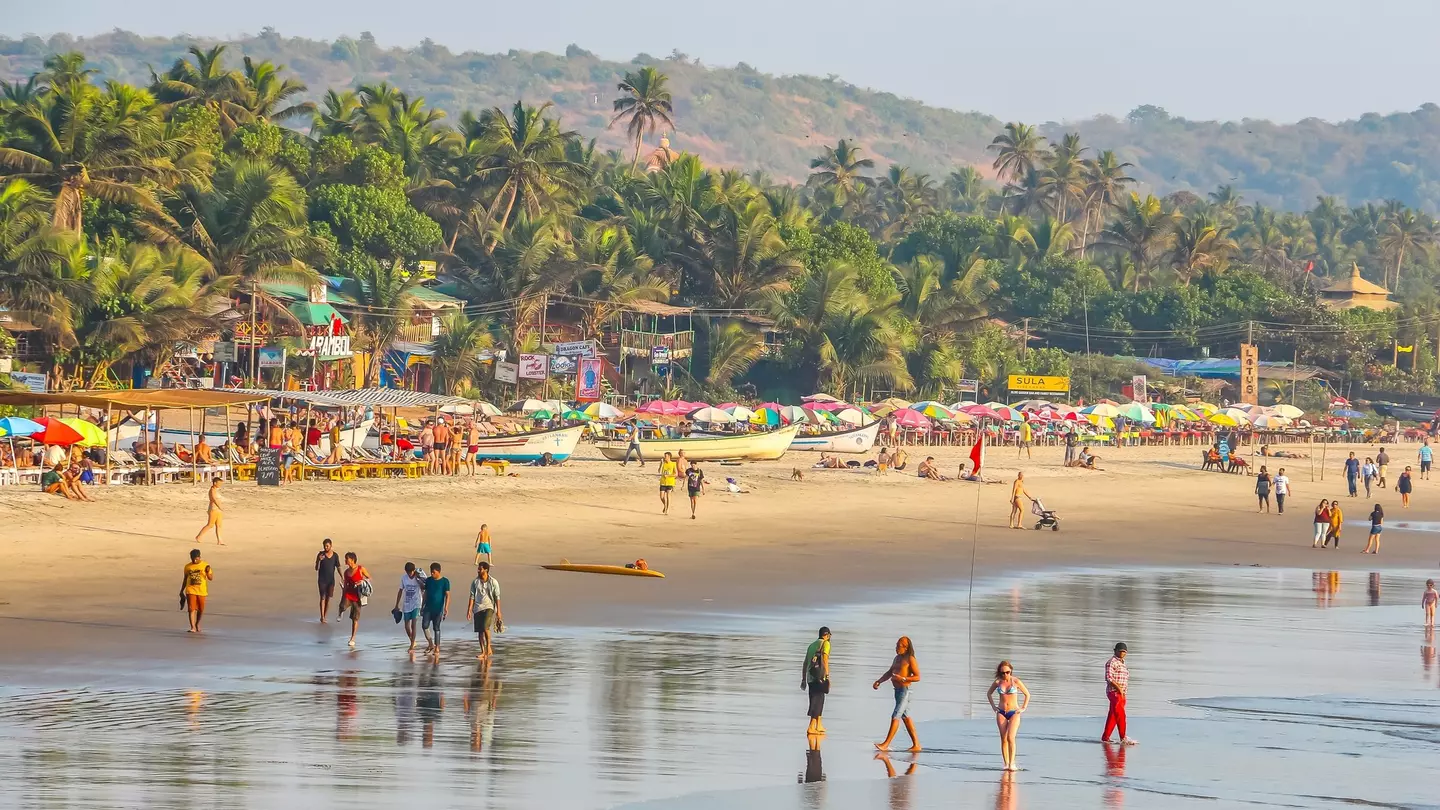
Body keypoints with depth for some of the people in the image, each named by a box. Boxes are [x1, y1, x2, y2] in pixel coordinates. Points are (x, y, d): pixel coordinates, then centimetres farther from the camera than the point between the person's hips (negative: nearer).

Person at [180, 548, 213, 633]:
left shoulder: (205, 565, -2)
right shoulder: (187, 566, 3)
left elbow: (211, 578, -2)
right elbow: (185, 579, 13)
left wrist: (208, 572, -23)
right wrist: (181, 591, 15)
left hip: (202, 591, 0)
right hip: (191, 591, 0)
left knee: (201, 610, 11)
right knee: (191, 609, -11)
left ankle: (197, 624, 35)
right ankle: (193, 627, -12)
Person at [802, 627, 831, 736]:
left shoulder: (812, 645, 20)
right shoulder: (825, 643, -1)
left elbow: (805, 663, 20)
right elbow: (825, 659, -15)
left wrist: (803, 680, 23)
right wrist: (827, 675, -16)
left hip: (810, 677, 7)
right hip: (820, 677, -7)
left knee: (817, 700, 17)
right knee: (817, 701, -7)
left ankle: (819, 726, 21)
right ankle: (811, 727, -13)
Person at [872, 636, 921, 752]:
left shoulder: (910, 659, -10)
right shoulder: (897, 658, 16)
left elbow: (917, 677, -13)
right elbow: (889, 673, 25)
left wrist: (902, 678, -23)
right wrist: (879, 681, 12)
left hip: (905, 690, -10)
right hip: (897, 690, 10)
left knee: (896, 716, -12)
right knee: (906, 717, 12)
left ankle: (886, 744, -14)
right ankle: (916, 745, 17)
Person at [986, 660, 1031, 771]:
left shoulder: (1016, 682, -5)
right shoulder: (997, 682, 2)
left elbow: (1027, 694, 7)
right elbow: (989, 694, 20)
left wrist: (1023, 708, 2)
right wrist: (993, 706, 11)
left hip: (1014, 713, -3)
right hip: (1001, 713, 3)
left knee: (1010, 738, -17)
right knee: (1003, 739, -3)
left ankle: (1012, 764, -17)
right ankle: (1006, 764, 0)